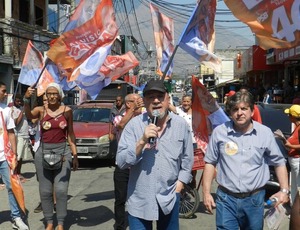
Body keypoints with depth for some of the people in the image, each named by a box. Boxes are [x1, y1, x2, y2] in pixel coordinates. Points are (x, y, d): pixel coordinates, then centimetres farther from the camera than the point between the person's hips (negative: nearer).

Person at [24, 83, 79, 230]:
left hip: (63, 151, -1)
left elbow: (70, 133, 6)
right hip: (44, 151, 1)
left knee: (61, 190, -4)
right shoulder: (41, 110, -2)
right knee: (45, 191, 7)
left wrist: (75, 155, 4)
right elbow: (29, 115, -25)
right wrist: (26, 100, -43)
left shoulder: (67, 110, 0)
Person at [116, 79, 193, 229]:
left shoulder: (181, 125, -1)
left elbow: (187, 159, 10)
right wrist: (142, 141, -24)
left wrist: (179, 185, 5)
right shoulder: (134, 124, -8)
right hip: (139, 200, -1)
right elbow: (121, 162, -13)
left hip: (169, 198, 2)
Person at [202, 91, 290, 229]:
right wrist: (206, 193, 0)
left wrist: (284, 190, -3)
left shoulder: (265, 133, -2)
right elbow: (210, 163, 4)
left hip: (254, 199, 1)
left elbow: (279, 163, 7)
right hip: (226, 199, -1)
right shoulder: (219, 132, -3)